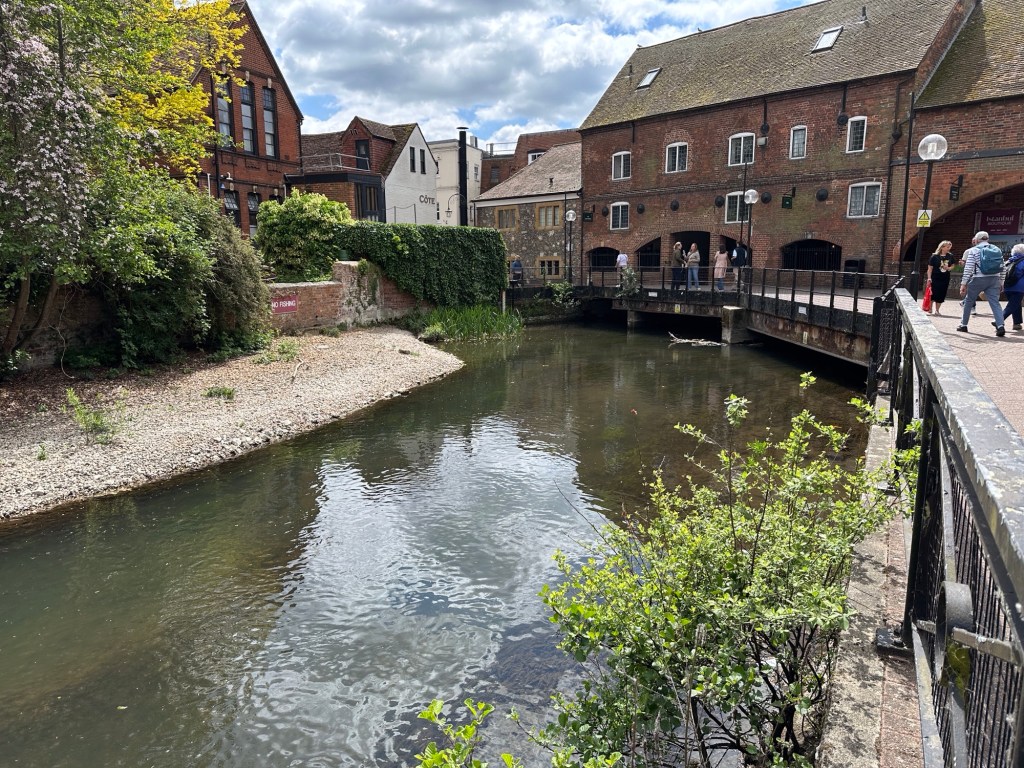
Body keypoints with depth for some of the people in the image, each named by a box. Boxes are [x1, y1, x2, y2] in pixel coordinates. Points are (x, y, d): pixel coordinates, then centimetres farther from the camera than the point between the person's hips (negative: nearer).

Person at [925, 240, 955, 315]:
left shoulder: (950, 257, 4)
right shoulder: (935, 256, -9)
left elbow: (952, 266, 16)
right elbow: (930, 268, -7)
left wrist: (949, 268, -8)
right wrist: (929, 278, -12)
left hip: (945, 278, 4)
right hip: (935, 278, -4)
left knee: (942, 295, 7)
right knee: (934, 294, -6)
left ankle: (937, 310, 19)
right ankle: (931, 309, 7)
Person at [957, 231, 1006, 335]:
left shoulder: (974, 250, -1)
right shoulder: (997, 250, 12)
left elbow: (968, 269, -8)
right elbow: (1003, 268, 11)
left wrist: (964, 284, -6)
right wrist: (1001, 283, 18)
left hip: (978, 279, -3)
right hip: (994, 280, 3)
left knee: (968, 301, 13)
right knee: (995, 303, -2)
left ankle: (963, 325, 20)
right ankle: (1000, 326, -17)